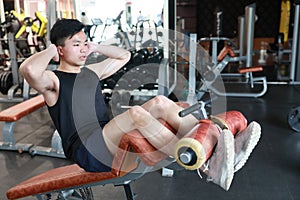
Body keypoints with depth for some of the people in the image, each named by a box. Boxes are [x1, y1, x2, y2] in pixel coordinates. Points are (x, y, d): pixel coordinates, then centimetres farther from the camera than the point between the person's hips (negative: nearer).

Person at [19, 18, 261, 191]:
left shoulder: (91, 72, 20)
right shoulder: (53, 80, -1)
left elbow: (124, 55, 30)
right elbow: (28, 69, -27)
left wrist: (96, 47, 21)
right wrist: (50, 51, -8)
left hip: (110, 139, 8)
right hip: (87, 151, -7)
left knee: (160, 102, -15)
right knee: (136, 112, -34)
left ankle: (221, 147, -24)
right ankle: (207, 168, -41)